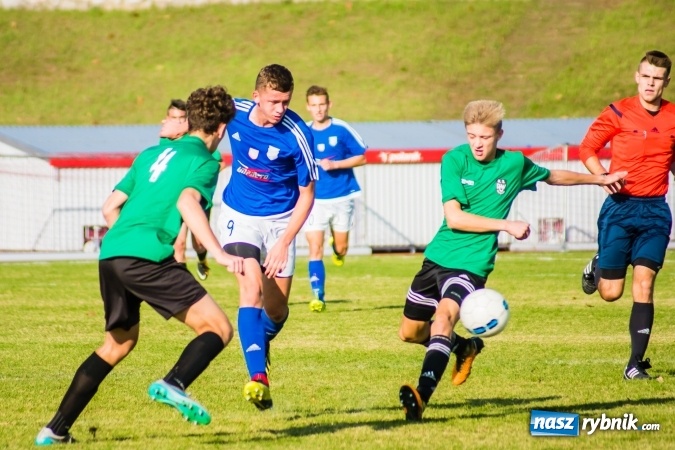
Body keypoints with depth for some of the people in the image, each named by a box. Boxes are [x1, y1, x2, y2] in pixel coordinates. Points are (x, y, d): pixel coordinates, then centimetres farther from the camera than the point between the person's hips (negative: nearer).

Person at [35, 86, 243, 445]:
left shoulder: (152, 154, 25)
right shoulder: (204, 161, 5)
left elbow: (110, 207, 26)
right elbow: (187, 202, -16)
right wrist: (219, 253, -24)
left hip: (111, 254, 8)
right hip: (147, 255, -8)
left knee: (118, 343, 26)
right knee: (218, 328, -6)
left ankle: (56, 429, 23)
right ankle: (173, 384, -33)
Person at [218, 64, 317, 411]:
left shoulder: (296, 135, -22)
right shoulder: (234, 112, -14)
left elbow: (306, 194, -13)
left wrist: (285, 242, -19)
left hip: (279, 221, 0)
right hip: (239, 216, 0)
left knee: (277, 310, 4)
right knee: (251, 290, -21)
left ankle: (260, 347, 39)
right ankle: (258, 378, -30)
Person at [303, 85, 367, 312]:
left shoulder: (342, 130, -5)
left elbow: (361, 157, -2)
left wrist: (336, 164, -15)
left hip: (342, 197, -1)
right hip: (315, 200, 1)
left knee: (341, 249, 7)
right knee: (315, 249, -8)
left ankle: (336, 247, 43)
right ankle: (318, 297, -4)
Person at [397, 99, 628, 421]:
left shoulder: (515, 164, -1)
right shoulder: (454, 160, -7)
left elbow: (552, 176, 22)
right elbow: (454, 217, -15)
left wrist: (600, 179, 32)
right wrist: (507, 226, -18)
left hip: (472, 262, -2)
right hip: (438, 256, 2)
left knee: (444, 315, -30)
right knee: (409, 332, 13)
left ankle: (422, 396, -40)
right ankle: (464, 347, 41)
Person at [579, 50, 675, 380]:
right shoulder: (618, 113, -5)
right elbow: (587, 149, 1)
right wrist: (603, 176, -15)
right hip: (620, 207, -1)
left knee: (644, 285, -10)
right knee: (611, 292, 3)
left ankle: (636, 363, -4)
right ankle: (596, 266, 39)